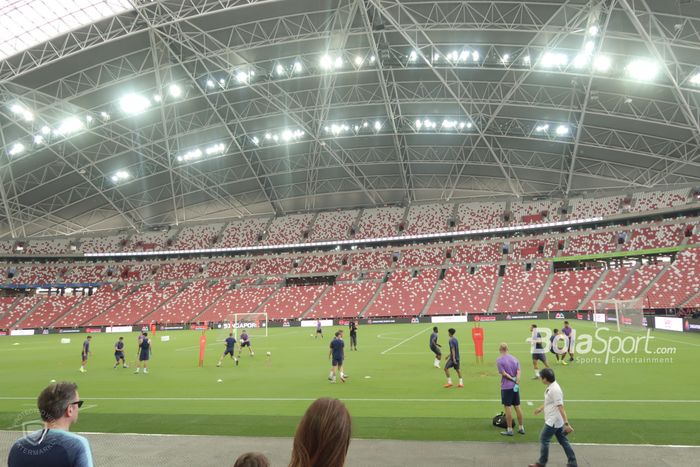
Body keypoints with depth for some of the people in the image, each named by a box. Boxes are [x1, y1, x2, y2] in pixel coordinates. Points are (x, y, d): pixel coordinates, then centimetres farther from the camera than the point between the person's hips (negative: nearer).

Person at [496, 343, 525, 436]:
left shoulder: (499, 360, -9)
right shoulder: (514, 359, 7)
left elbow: (504, 373, -15)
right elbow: (518, 372, -3)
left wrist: (512, 379, -6)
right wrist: (516, 382, -12)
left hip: (506, 387, -5)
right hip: (515, 386, 5)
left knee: (507, 407, 1)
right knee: (517, 406, 13)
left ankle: (509, 430, 7)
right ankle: (521, 428, 21)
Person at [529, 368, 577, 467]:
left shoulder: (555, 390, -25)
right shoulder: (551, 387, 5)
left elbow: (561, 408, -27)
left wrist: (566, 424, -27)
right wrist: (541, 408, 36)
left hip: (553, 421, -9)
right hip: (556, 421, 9)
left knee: (544, 440, 3)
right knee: (563, 440, 15)